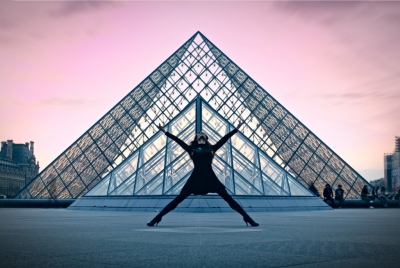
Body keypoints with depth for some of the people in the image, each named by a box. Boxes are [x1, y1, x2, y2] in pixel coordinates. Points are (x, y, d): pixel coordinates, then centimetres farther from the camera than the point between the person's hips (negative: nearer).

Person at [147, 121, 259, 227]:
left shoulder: (211, 148, 17)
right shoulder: (192, 149, 14)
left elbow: (224, 138, 20)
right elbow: (178, 140, 14)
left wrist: (237, 128, 23)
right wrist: (165, 131, 15)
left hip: (210, 178, 1)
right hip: (196, 178, -1)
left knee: (229, 199, 1)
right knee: (177, 200, 0)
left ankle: (248, 219, 7)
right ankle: (157, 219, 5)